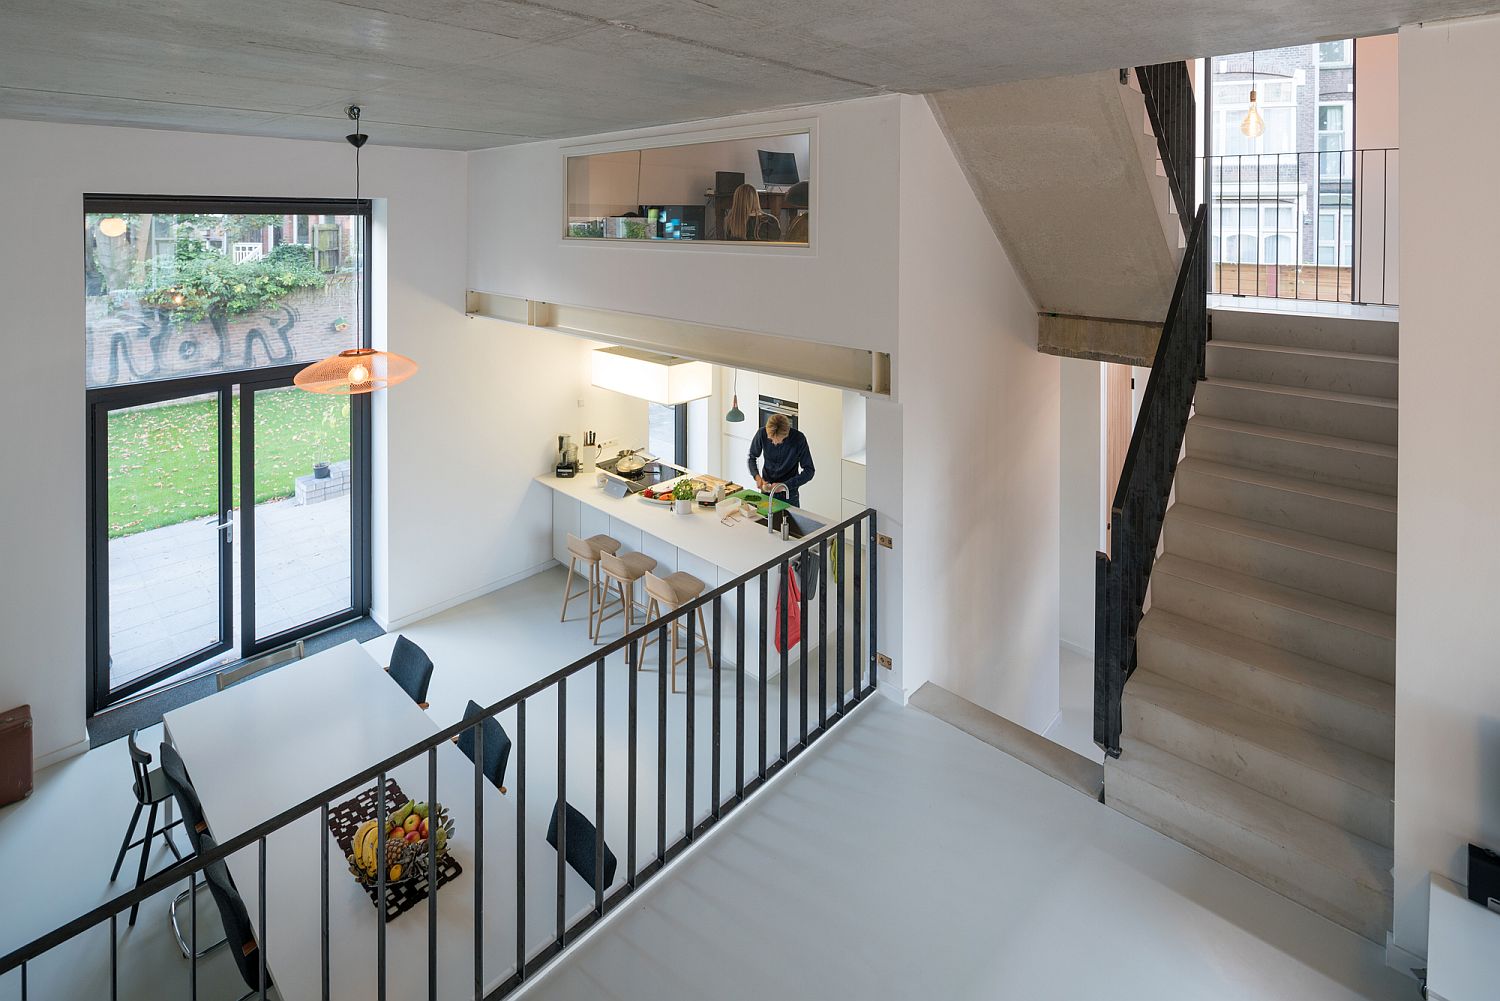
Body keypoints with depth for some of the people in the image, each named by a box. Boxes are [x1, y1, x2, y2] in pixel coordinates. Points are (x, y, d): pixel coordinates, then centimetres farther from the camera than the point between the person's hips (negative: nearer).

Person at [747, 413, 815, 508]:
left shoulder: (798, 439, -22)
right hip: (766, 489, 2)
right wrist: (757, 476, -17)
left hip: (789, 493, -2)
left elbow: (809, 471, -17)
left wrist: (785, 485, -25)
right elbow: (752, 458, 1)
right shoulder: (762, 434, -17)